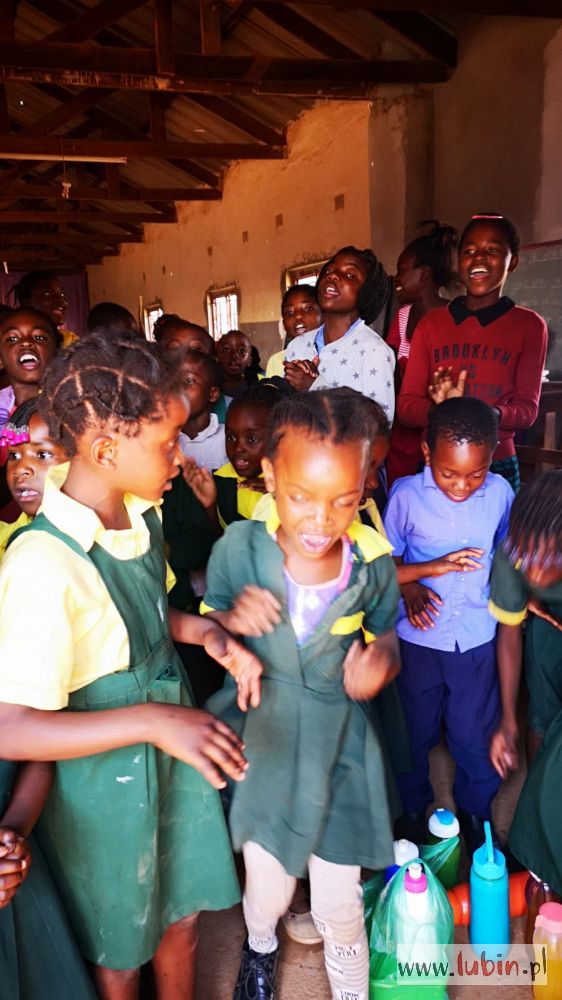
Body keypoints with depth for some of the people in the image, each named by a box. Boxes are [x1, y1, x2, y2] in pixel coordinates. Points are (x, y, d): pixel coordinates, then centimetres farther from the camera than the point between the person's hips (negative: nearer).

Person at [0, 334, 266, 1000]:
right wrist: (152, 720, -38)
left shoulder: (140, 515, -7)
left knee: (182, 913, 26)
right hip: (104, 784, -6)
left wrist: (200, 631, -7)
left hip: (173, 758, 7)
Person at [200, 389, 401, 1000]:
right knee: (267, 888, 19)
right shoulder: (239, 548, -15)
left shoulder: (372, 560, -13)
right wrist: (231, 619, -25)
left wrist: (380, 662, -20)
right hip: (262, 740, 0)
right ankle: (260, 946, 57)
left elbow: (384, 636, 3)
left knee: (340, 909, 13)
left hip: (339, 746, 0)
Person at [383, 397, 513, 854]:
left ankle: (475, 812, 41)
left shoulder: (500, 492, -8)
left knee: (477, 734, 15)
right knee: (414, 730, 18)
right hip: (420, 638, -1)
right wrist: (429, 569, -21)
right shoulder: (407, 494, -14)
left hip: (478, 639, 1)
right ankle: (412, 806, 43)